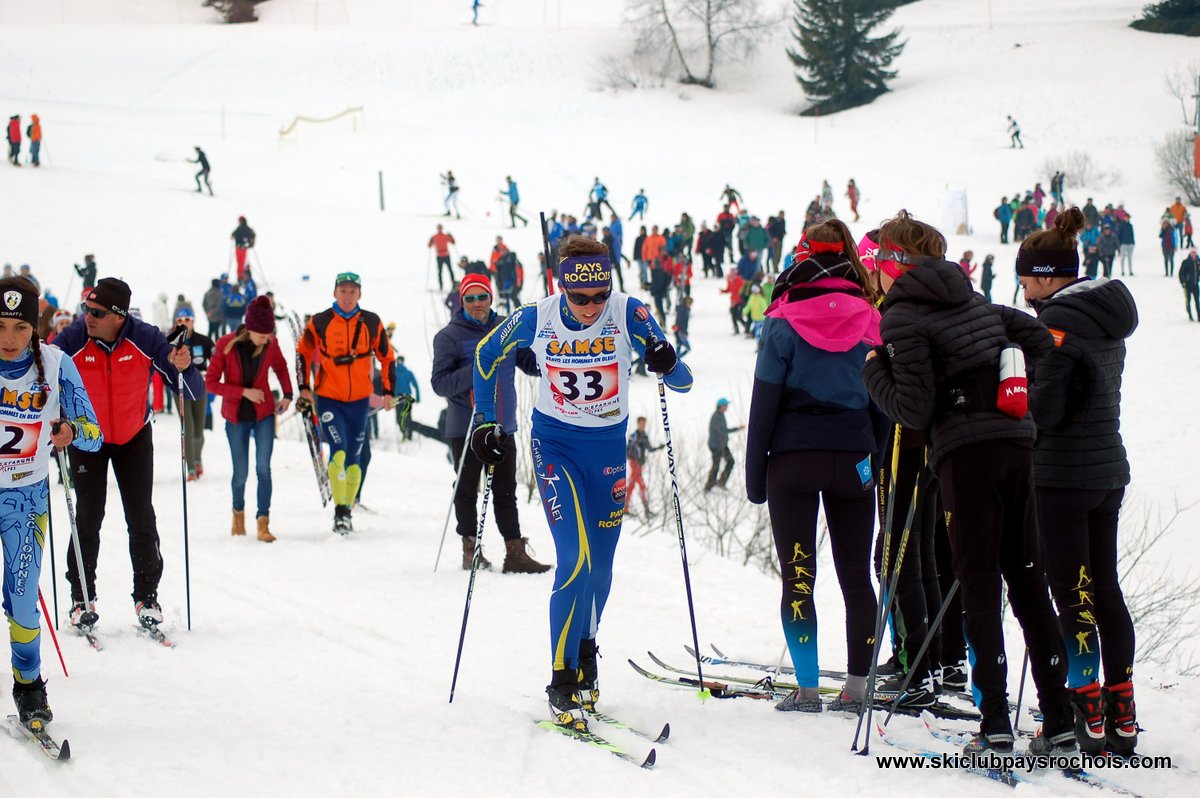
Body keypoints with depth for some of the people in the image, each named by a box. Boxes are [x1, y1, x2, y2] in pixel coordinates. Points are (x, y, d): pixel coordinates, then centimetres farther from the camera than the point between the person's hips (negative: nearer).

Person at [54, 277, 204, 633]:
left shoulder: (147, 339, -22)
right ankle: (82, 598, 9)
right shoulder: (72, 341, -23)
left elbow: (193, 393, -18)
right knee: (88, 519, -4)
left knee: (142, 520, 0)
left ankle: (146, 596, 13)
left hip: (135, 437, 0)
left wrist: (183, 369, -40)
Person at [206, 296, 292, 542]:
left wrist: (287, 395, -1)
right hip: (237, 417, -1)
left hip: (264, 414, 1)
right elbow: (211, 383, -13)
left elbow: (281, 368, 13)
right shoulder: (226, 345, -16)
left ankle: (263, 523, -12)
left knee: (263, 467, -12)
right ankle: (238, 512, 32)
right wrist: (244, 392, -21)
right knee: (241, 473, 4)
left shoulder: (271, 344, -8)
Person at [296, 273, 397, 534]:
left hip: (359, 400, 2)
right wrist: (304, 387, 3)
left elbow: (387, 357, 11)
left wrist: (388, 391, 7)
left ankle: (347, 510, 20)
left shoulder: (372, 323, 0)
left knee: (353, 458, 8)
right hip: (328, 398, -2)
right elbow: (303, 352, 9)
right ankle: (339, 510, -12)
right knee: (338, 452, -18)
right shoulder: (319, 322, -4)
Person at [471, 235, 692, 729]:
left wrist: (668, 365, -39)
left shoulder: (628, 315, -17)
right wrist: (487, 423, 5)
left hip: (609, 447, 2)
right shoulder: (536, 320, -16)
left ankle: (585, 663, 33)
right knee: (575, 559, -17)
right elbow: (487, 356, 5)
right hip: (555, 444, -2)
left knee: (600, 567, 10)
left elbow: (681, 383, -16)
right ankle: (562, 684, -12)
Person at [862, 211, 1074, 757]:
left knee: (979, 587, -4)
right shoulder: (973, 300, 15)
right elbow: (1039, 340, 20)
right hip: (1017, 443, 6)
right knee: (1027, 580, 10)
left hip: (966, 450, -6)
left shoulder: (901, 316, -6)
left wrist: (874, 370, 3)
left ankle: (994, 725, -9)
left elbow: (915, 410, -12)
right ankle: (1059, 722, 9)